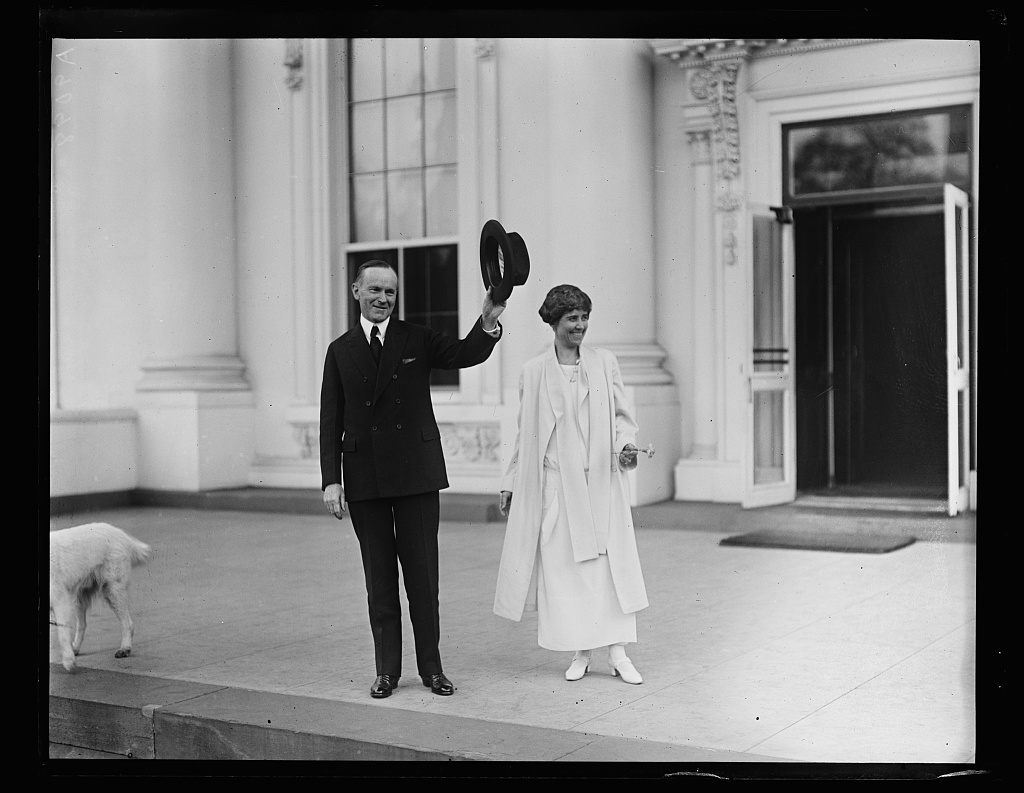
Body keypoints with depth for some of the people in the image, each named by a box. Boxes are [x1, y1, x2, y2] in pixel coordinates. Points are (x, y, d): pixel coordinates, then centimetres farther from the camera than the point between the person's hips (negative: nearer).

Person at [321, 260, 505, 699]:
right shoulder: (340, 350, 8)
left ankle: (431, 667, 14)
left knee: (422, 572, 3)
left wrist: (488, 322, -34)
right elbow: (331, 420, 5)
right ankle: (387, 670, 17)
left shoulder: (418, 339, 5)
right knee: (379, 576, 8)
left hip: (415, 473, -1)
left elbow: (465, 354, -12)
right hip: (364, 479, 1)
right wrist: (331, 480, -3)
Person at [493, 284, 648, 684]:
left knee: (612, 561, -3)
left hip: (600, 479, 0)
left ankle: (618, 652, 3)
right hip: (554, 482, 0)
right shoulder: (534, 371, 6)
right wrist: (510, 483, 12)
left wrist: (625, 445, -13)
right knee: (562, 565, 1)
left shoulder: (604, 362, 5)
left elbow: (621, 416, 8)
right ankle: (580, 652, 12)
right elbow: (526, 432, 12)